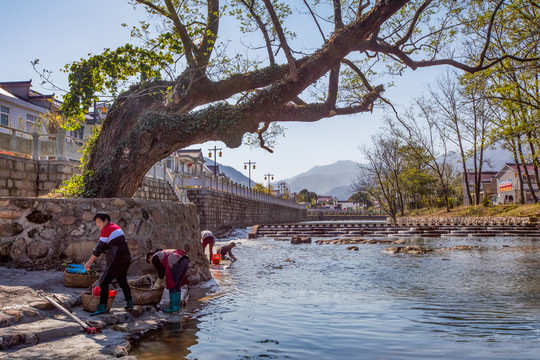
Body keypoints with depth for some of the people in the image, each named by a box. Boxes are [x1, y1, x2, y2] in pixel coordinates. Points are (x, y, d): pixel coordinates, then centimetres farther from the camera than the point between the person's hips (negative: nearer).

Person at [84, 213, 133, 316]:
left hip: (116, 261, -9)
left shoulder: (106, 230, -10)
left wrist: (90, 262, -4)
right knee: (122, 281, 22)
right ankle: (129, 303, 27)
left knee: (104, 283, -4)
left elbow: (99, 248, -10)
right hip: (126, 258, 9)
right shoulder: (116, 227, 17)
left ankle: (102, 307, -7)